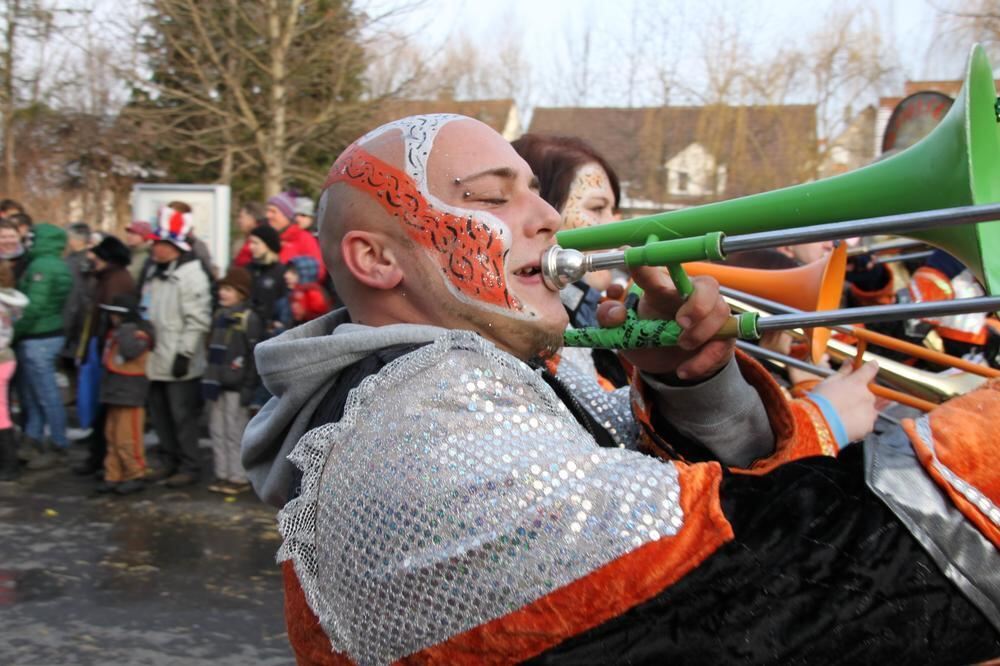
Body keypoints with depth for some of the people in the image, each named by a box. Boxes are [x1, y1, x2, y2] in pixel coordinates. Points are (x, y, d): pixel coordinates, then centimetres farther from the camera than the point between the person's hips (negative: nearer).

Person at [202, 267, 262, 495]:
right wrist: (208, 379, 15)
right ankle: (222, 474, 18)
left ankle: (239, 477, 3)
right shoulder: (218, 316, 14)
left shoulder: (249, 318, -9)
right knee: (218, 430, 10)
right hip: (216, 383, 8)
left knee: (235, 432, -4)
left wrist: (249, 386, -15)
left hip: (236, 385, -8)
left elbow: (254, 355, -12)